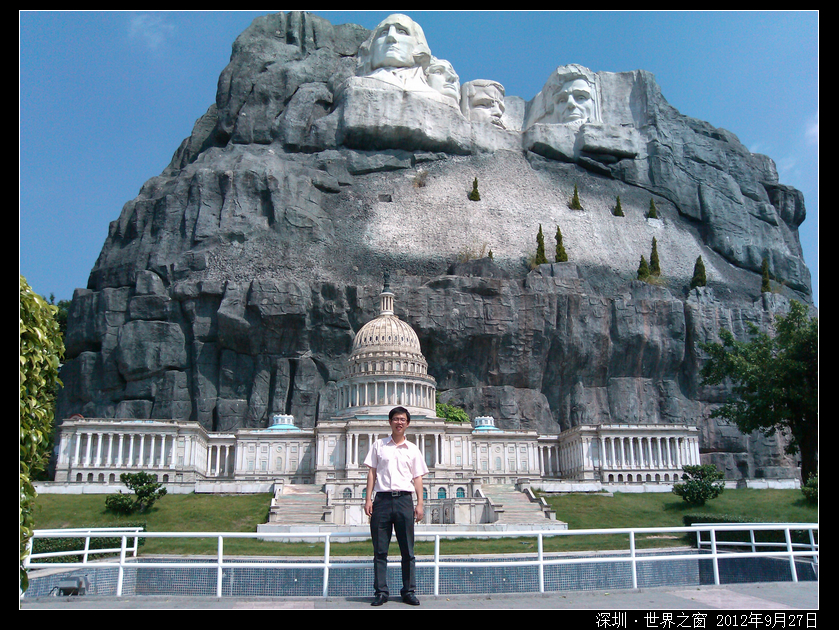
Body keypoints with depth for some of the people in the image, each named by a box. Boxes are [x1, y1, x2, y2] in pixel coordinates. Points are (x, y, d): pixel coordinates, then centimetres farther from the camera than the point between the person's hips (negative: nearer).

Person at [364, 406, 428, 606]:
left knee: (407, 550, 3)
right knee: (380, 550, 1)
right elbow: (371, 472, 9)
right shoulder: (378, 445, 11)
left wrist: (420, 503, 3)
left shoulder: (413, 449, 12)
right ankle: (380, 591, 8)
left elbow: (418, 477, 11)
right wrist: (368, 499, 0)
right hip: (382, 499, 0)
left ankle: (409, 591, 11)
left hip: (404, 499, 1)